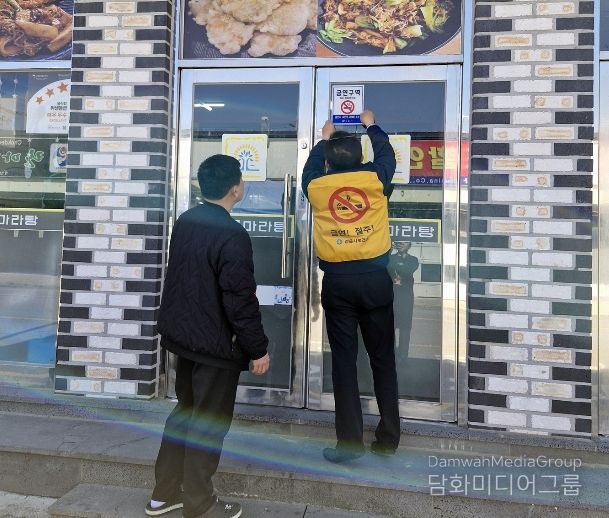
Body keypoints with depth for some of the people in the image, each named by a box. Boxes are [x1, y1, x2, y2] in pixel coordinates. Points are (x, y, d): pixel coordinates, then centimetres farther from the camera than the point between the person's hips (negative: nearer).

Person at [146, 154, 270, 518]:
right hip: (216, 344, -8)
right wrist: (258, 348, -12)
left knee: (185, 412, 21)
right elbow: (241, 300, -22)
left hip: (183, 334, 8)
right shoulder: (232, 235, -23)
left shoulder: (185, 221, 4)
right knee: (209, 423, 7)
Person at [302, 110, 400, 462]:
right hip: (375, 278, 1)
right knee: (383, 360, 11)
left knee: (345, 361, 6)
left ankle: (350, 441, 10)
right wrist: (372, 126, 41)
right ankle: (389, 439, 22)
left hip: (337, 281, 0)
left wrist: (324, 139, 44)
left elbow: (310, 167, 29)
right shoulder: (375, 179, 3)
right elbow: (387, 155, 25)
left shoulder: (316, 186, 4)